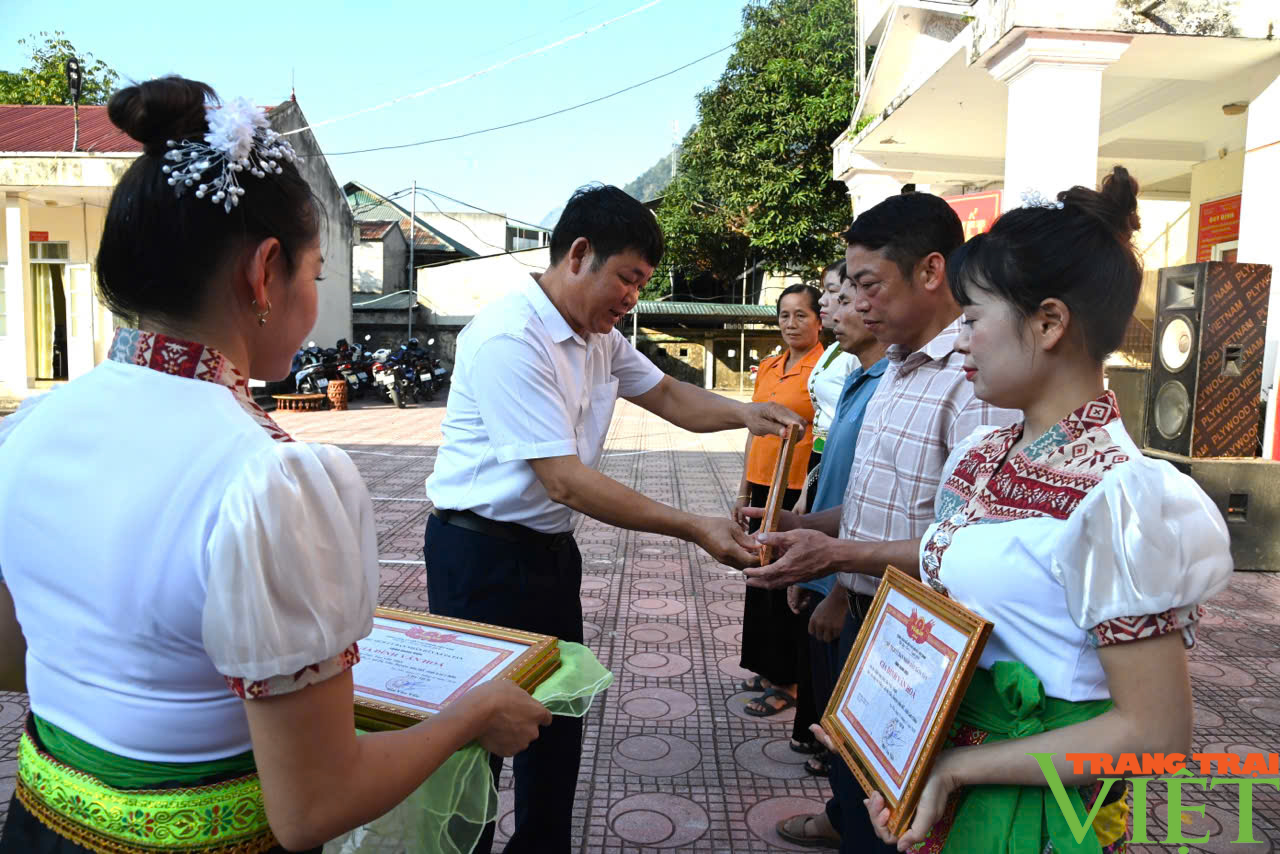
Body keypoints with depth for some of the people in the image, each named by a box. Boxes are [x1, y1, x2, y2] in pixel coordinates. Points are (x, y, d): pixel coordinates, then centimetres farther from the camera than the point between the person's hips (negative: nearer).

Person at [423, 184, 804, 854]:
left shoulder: (599, 336, 6)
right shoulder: (510, 338, -24)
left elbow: (666, 395, 17)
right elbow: (565, 481, -27)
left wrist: (742, 412, -4)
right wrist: (695, 529, -26)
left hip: (550, 547, 9)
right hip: (483, 554, -9)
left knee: (559, 715, 18)